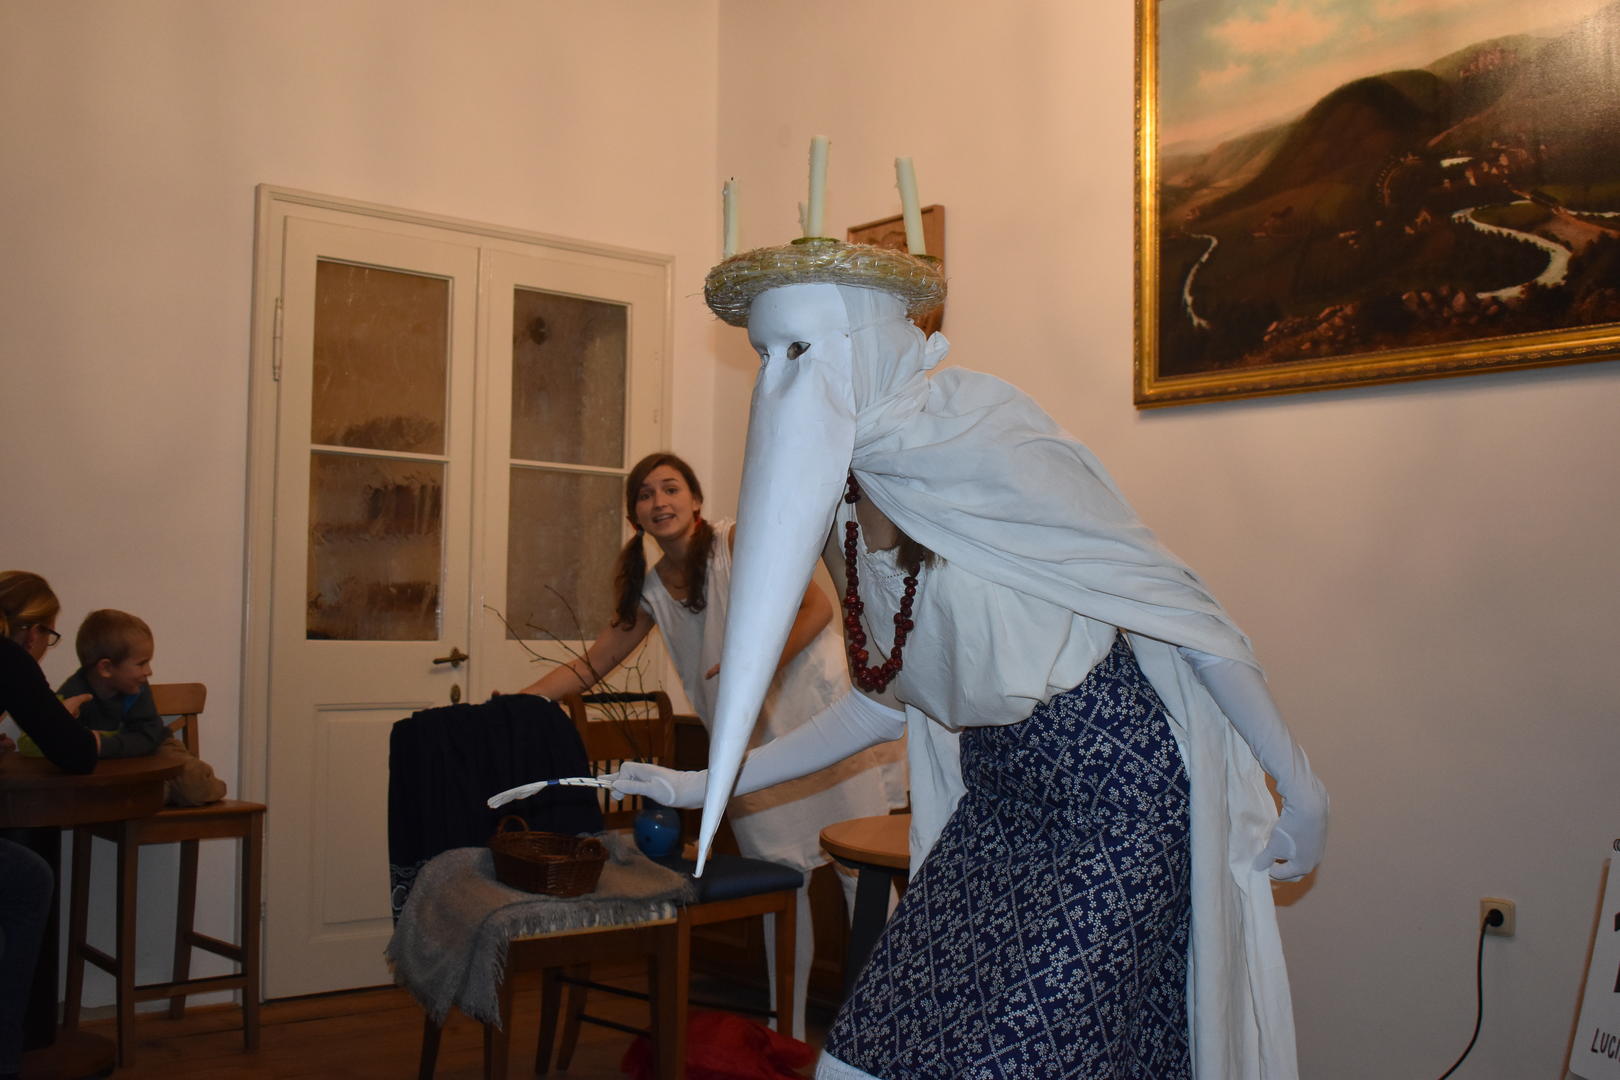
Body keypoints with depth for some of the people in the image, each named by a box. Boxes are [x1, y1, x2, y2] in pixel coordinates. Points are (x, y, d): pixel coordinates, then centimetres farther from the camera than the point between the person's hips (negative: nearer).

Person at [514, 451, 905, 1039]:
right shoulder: (651, 591, 10)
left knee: (863, 872, -3)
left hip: (819, 711, -5)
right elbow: (589, 665, 15)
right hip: (753, 743, 6)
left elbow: (816, 606, -12)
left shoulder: (737, 541, -8)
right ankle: (787, 1033, 18)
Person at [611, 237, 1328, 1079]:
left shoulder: (975, 434, -17)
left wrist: (1298, 787, -8)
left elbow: (1181, 606, -12)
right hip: (997, 803, 7)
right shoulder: (839, 507, 5)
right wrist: (702, 786, 15)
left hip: (1116, 794, -7)